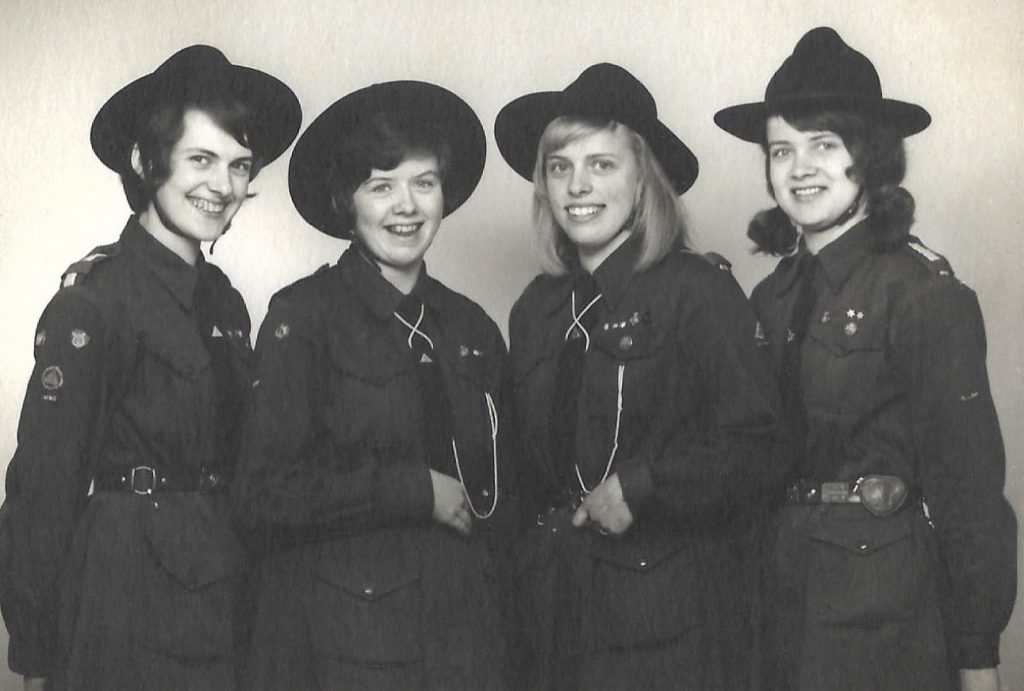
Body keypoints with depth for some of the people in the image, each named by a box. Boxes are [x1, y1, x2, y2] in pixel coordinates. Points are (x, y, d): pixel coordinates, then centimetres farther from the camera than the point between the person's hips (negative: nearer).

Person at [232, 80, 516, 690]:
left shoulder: (471, 328, 9)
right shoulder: (303, 316, -5)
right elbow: (265, 496, -13)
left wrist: (496, 628, 10)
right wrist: (415, 489, -13)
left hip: (463, 629, 4)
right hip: (341, 638, -4)